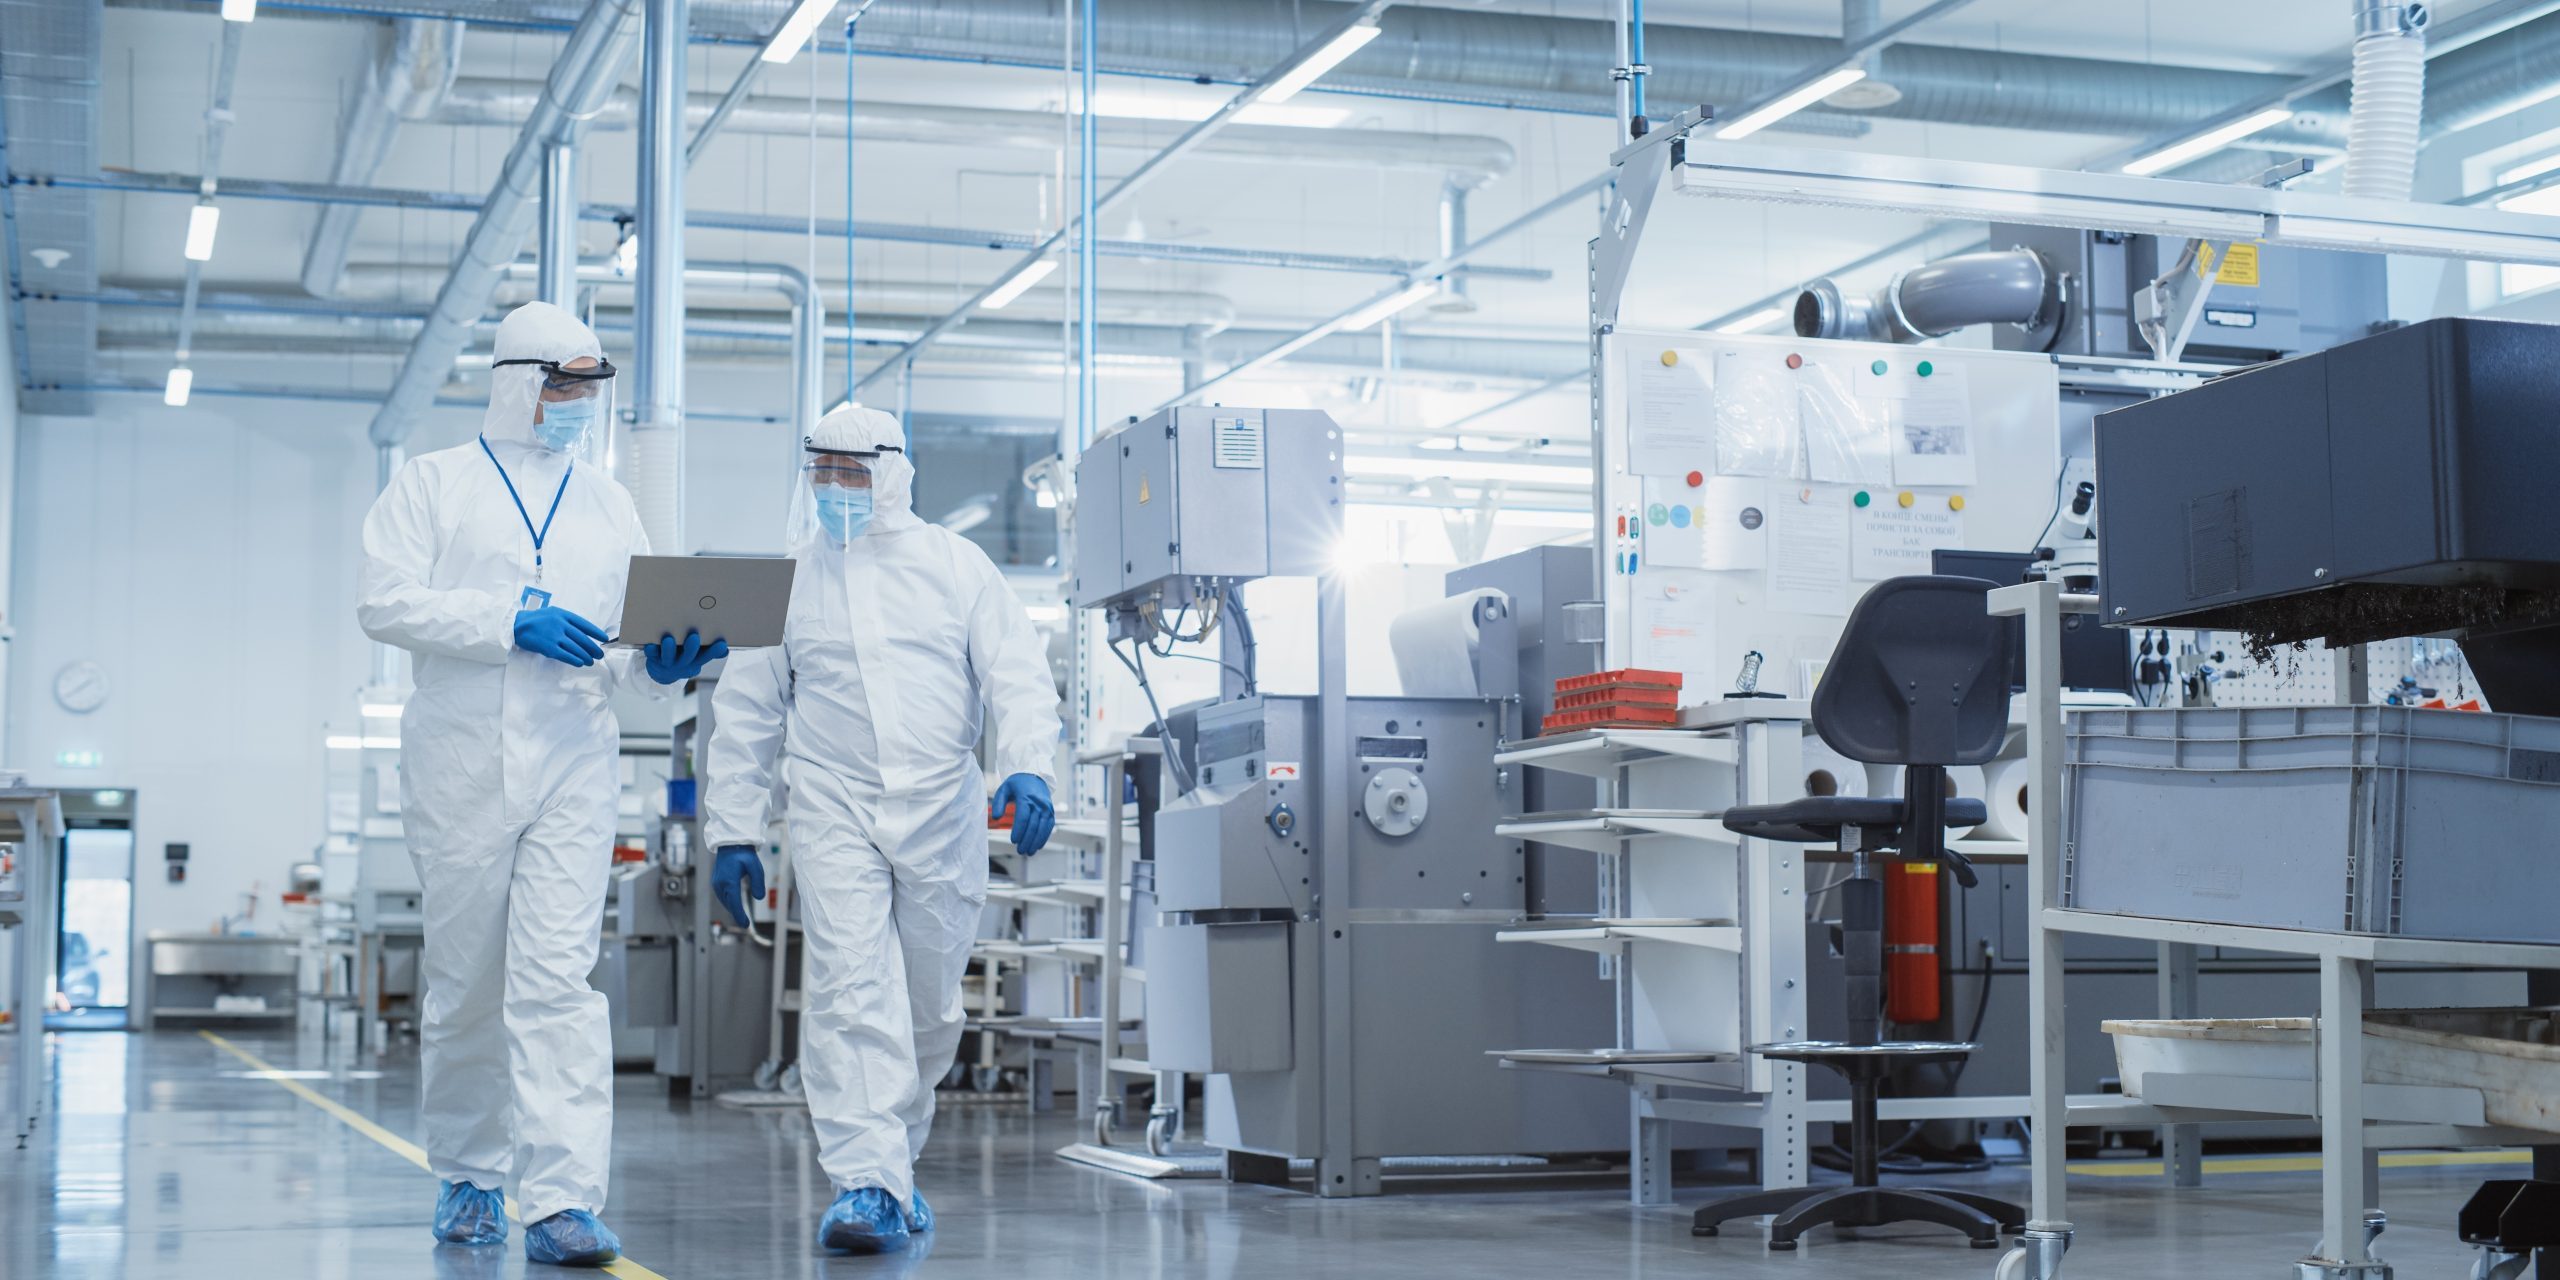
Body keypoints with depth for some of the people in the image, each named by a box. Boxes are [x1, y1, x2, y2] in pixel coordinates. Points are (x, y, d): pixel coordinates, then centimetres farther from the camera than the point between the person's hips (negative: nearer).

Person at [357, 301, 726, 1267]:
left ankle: (562, 1200, -16)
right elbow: (386, 602, -5)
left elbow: (630, 632, 17)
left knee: (558, 979, -10)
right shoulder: (435, 482, 7)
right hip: (461, 760, -1)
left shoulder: (608, 504, 17)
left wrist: (664, 660, -6)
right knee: (465, 985, 6)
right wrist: (511, 622, -15)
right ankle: (468, 1178, 22)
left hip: (574, 762, 1)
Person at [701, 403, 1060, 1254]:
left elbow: (1018, 676, 3)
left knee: (929, 1008, 7)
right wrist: (732, 831, 8)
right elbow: (746, 713, 12)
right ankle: (867, 1183, -17)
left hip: (941, 813, 1)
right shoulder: (785, 576, 9)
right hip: (834, 814, -1)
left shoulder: (955, 564, 8)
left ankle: (889, 1159, 27)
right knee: (851, 995, -15)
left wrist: (1027, 769, -14)